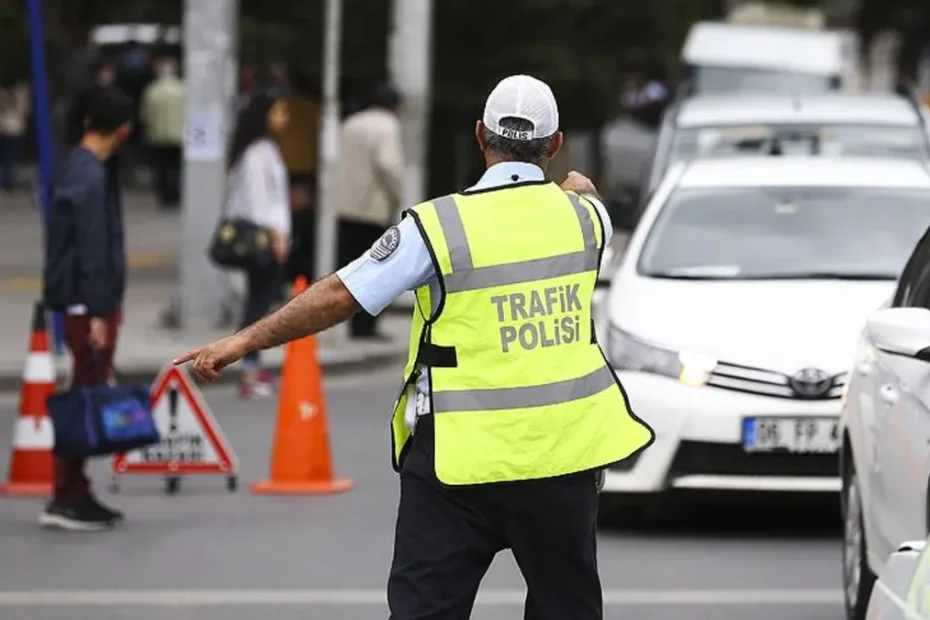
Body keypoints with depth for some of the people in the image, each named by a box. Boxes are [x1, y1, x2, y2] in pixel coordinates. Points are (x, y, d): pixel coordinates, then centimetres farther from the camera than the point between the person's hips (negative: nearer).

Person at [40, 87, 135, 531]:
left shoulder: (78, 167, 13)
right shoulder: (90, 178, -18)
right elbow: (92, 250, -21)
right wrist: (97, 312, -21)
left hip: (89, 304, 10)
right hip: (89, 304, -10)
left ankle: (75, 494, 16)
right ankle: (66, 499, -4)